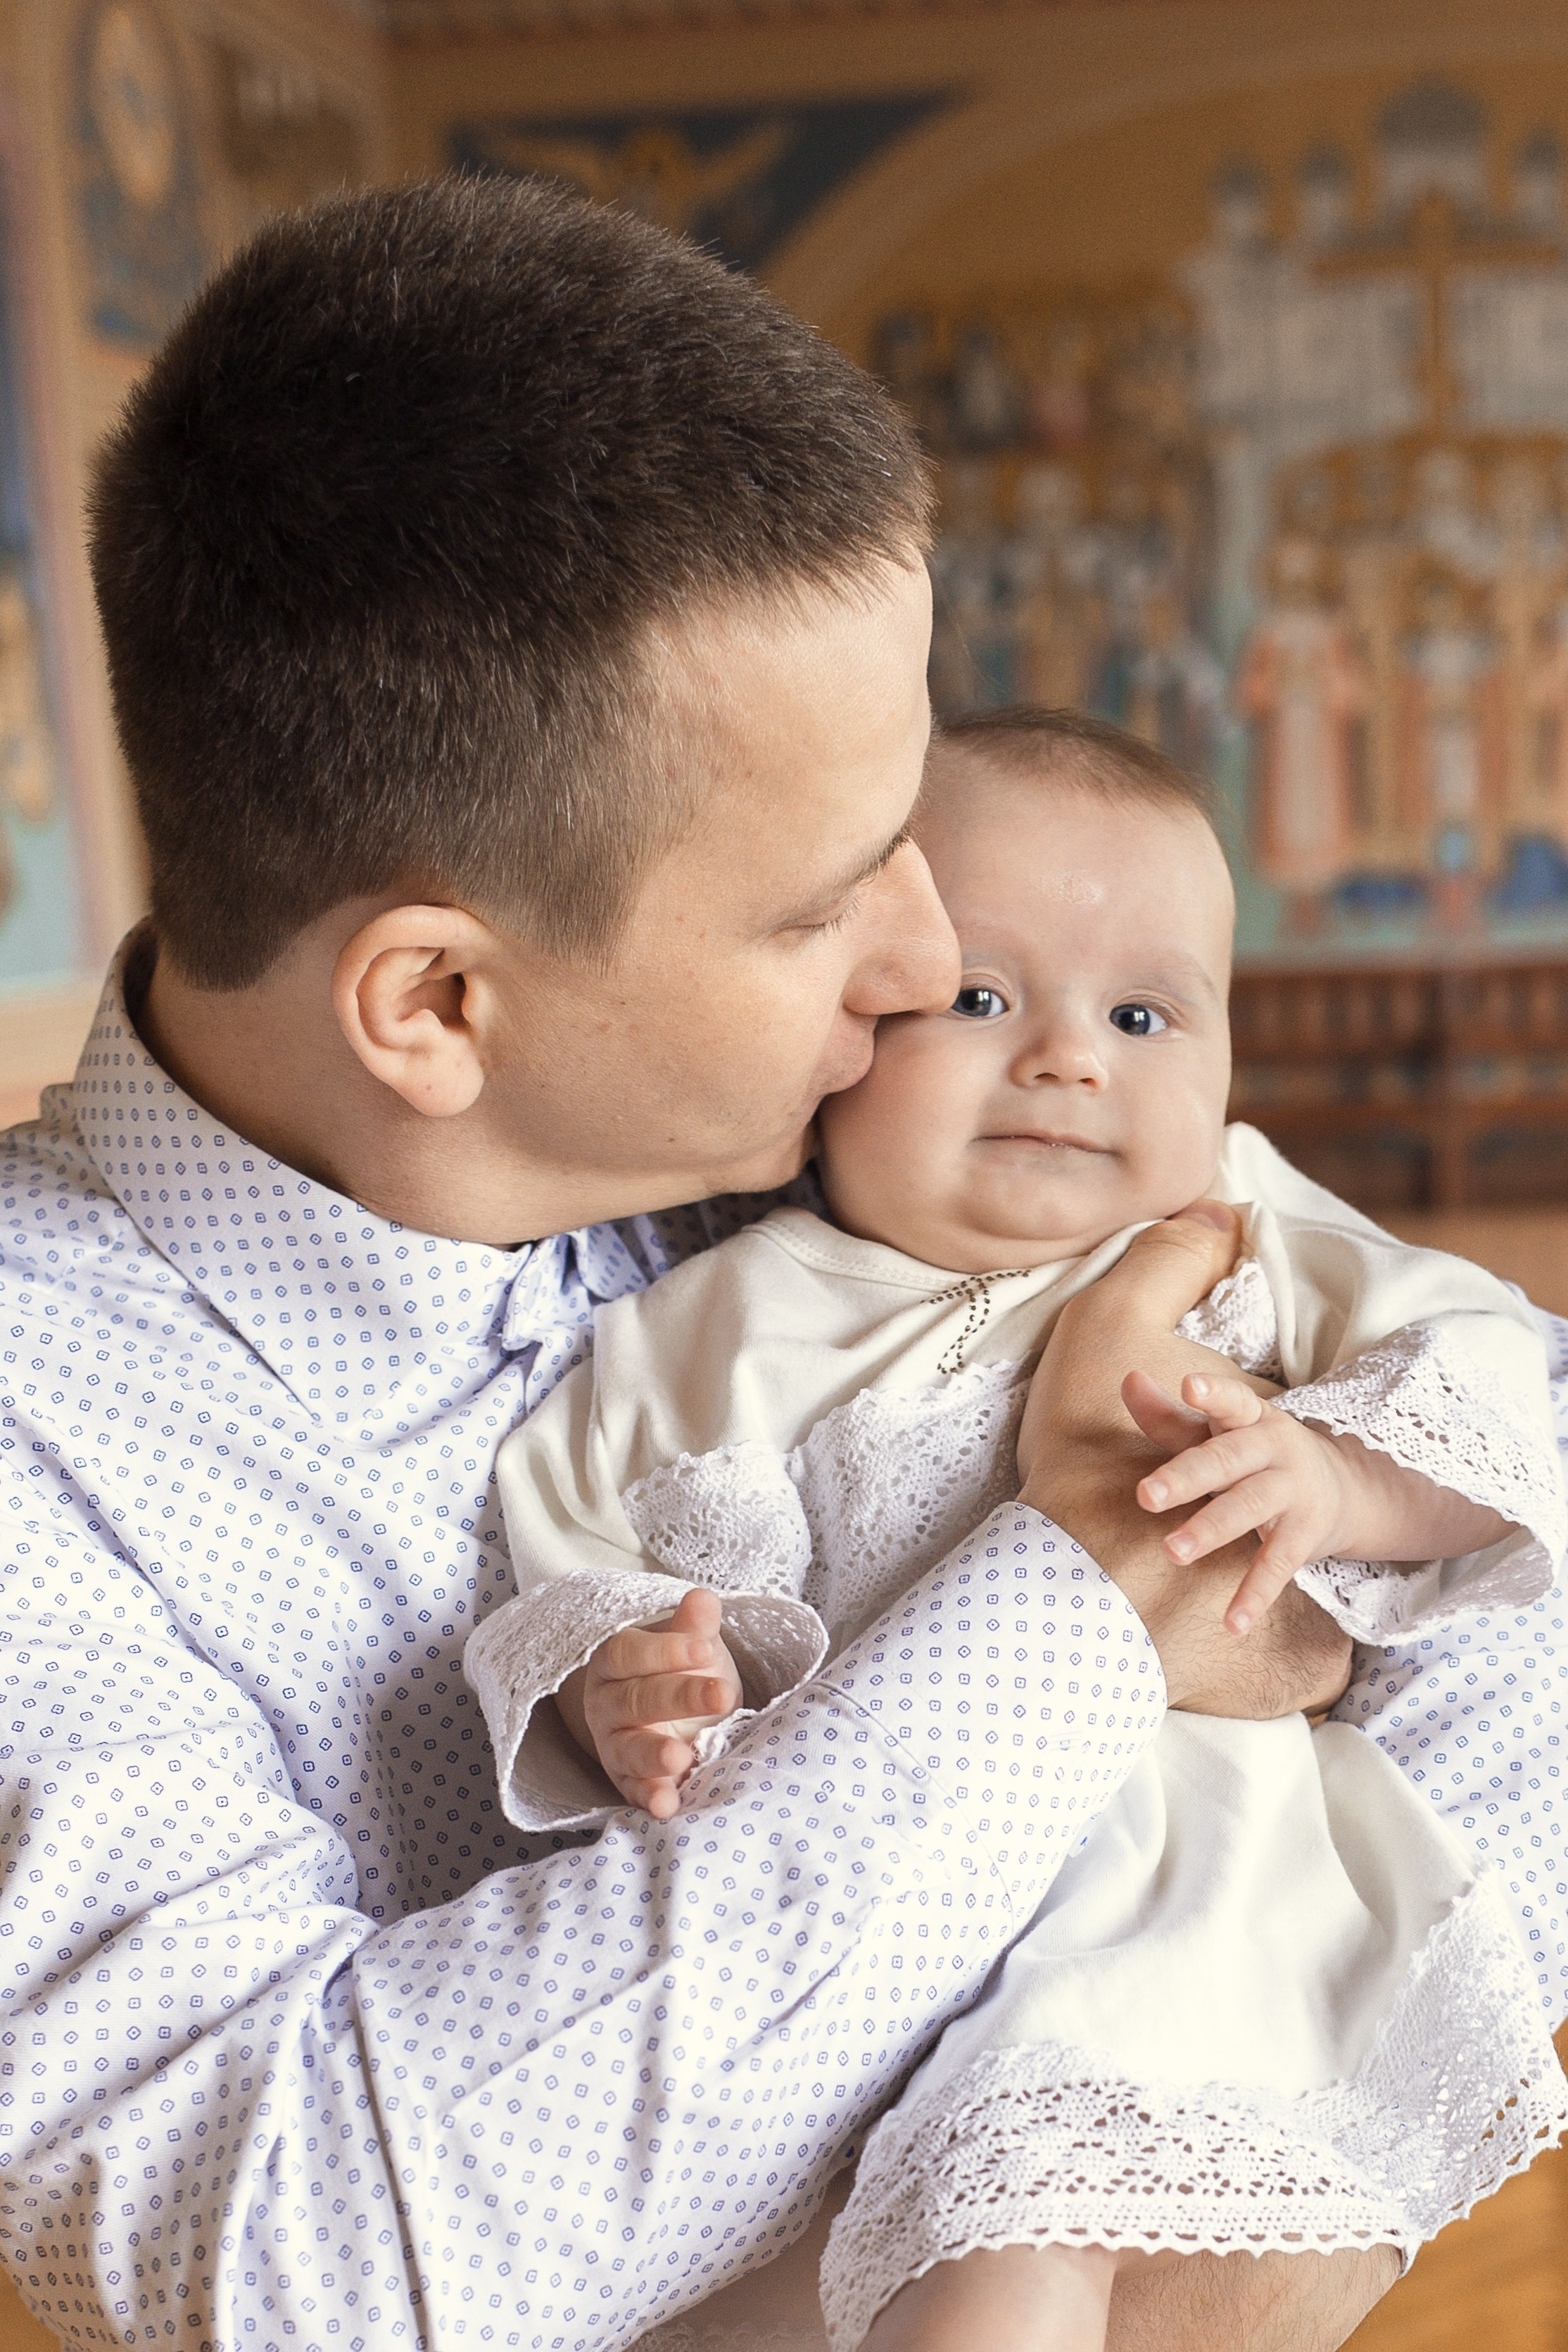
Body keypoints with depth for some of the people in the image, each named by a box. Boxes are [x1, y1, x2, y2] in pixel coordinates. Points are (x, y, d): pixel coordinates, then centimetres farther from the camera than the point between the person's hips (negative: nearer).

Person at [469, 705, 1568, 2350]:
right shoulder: (700, 1345, 8)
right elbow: (572, 1566, 10)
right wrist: (617, 1693, -13)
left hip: (1179, 1854, -2)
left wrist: (1338, 1476, -15)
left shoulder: (1243, 1248, 10)